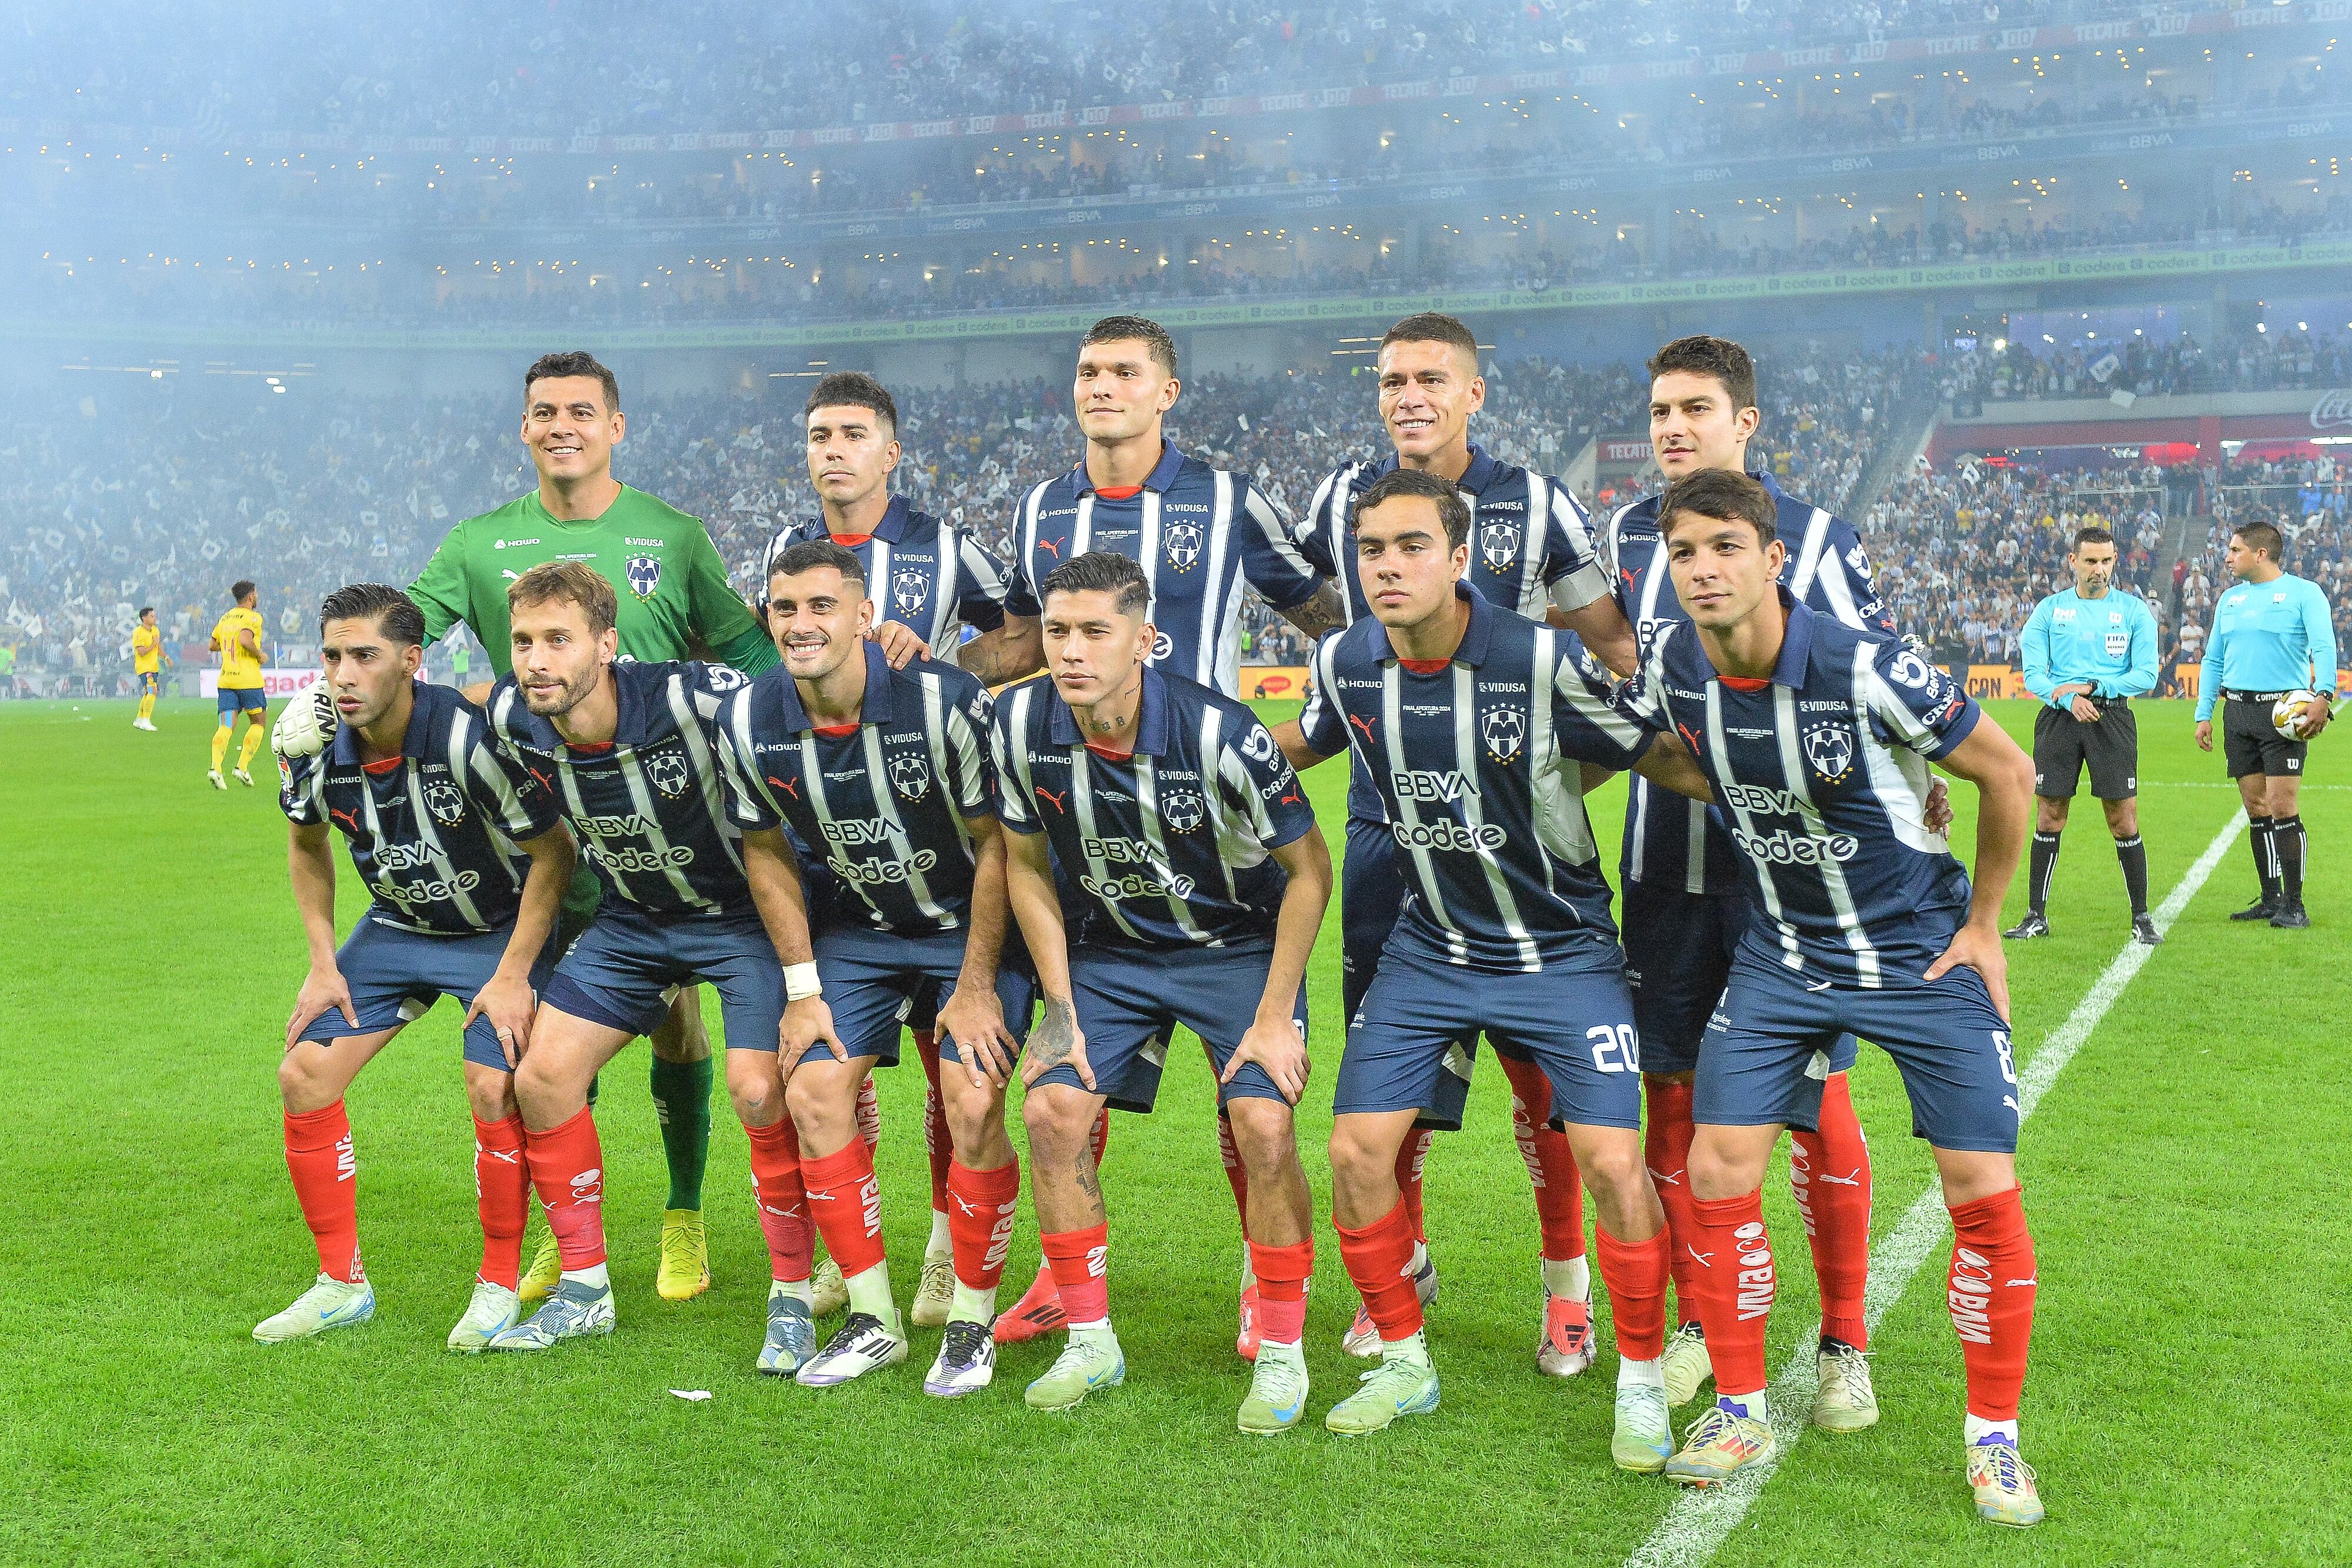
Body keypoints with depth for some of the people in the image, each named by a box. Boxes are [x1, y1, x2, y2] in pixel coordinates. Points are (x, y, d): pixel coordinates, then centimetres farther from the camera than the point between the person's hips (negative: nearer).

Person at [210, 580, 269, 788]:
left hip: (226, 679, 5)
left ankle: (216, 768, -20)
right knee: (258, 722, 12)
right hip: (249, 679, -5)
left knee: (226, 726, -1)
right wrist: (260, 654, -9)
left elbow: (213, 646, 20)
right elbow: (245, 639, -24)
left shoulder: (225, 618, 14)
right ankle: (243, 767, 2)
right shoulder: (253, 617, -7)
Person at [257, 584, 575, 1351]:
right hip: (396, 926, 6)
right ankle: (342, 1284, 12)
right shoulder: (313, 745, -14)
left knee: (493, 1089, -21)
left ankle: (500, 1285, 1)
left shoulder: (465, 737, -30)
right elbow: (307, 843, 9)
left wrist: (513, 975, -20)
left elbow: (554, 853, -21)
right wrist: (323, 962, 4)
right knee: (304, 1074, -4)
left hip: (500, 930, -5)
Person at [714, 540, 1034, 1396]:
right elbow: (769, 854, 4)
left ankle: (972, 1323, 5)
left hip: (976, 920, -4)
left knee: (973, 1108, -17)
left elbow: (996, 846, -15)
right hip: (861, 929, 4)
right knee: (812, 1092, -8)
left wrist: (976, 986, -13)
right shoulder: (748, 723, -12)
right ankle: (873, 1319, 9)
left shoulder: (944, 701, -25)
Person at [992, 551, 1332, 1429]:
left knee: (1263, 1127, -19)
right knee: (1051, 1112, -11)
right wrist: (1061, 1010, -3)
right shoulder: (1023, 723, -16)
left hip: (1239, 946, -3)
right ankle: (1091, 1344, 8)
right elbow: (1026, 865, 0)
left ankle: (1282, 1354, 2)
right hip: (1106, 952, 4)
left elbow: (1308, 868, -14)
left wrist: (1275, 1017, -15)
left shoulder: (1218, 732, -27)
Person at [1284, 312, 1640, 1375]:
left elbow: (1618, 648, 5)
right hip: (1387, 819, 2)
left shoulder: (1534, 506, -1)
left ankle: (1566, 1280, 17)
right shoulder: (1342, 499, 4)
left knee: (1536, 1057, 1)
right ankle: (1400, 1261, 26)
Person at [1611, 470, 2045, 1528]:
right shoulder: (1669, 664, -12)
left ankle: (1993, 1437, 16)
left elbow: (2008, 774, -10)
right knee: (1718, 1173, -4)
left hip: (1921, 953, -3)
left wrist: (1982, 924, -3)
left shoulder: (1871, 673, -25)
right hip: (1779, 956, 4)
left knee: (1983, 1193, -5)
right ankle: (1740, 1413, 16)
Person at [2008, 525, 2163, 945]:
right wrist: (2069, 698, -18)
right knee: (2049, 817, 3)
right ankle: (2036, 916, 11)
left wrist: (2093, 686, -13)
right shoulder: (2049, 610, 6)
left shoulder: (2134, 610, 4)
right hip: (2058, 719, 1)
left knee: (2123, 818, -2)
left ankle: (2142, 917, 8)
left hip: (2112, 718, -1)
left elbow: (2146, 675, -1)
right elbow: (2033, 674, 0)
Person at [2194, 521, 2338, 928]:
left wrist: (2323, 695, -28)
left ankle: (2294, 905, -3)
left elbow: (2324, 647, -13)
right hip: (2237, 712, 6)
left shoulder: (2303, 592, -2)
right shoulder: (2230, 599, 16)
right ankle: (2271, 899, 15)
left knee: (2282, 807, -9)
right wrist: (2204, 714, 12)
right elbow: (2213, 660, 20)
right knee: (2257, 810, 7)